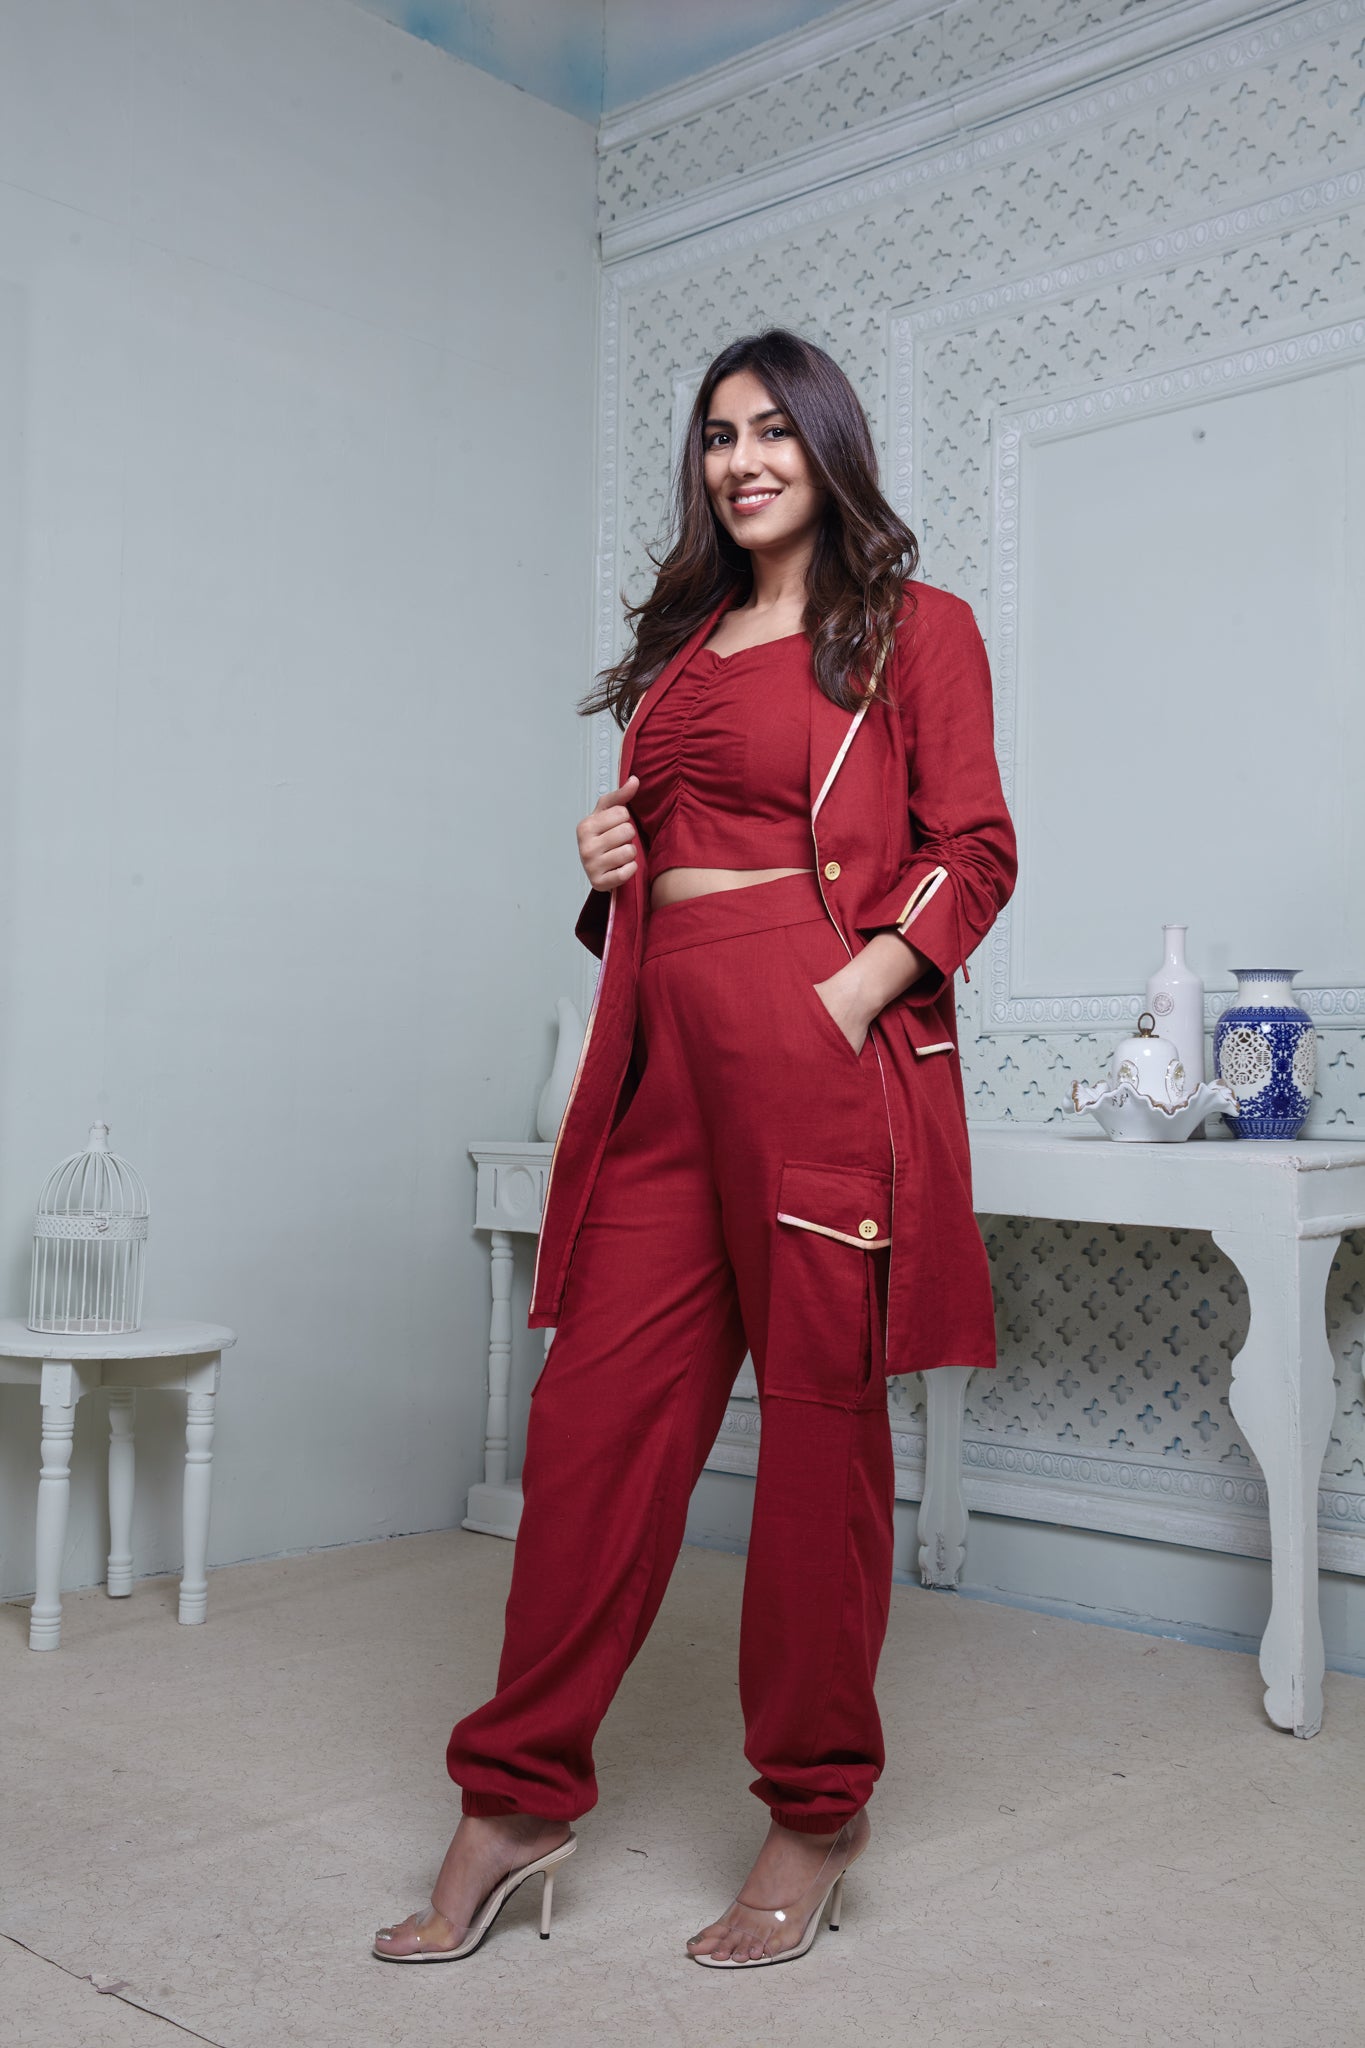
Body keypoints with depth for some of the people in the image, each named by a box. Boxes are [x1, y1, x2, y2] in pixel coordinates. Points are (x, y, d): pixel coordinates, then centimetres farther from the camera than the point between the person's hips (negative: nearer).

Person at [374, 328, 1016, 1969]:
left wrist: (850, 999, -15)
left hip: (821, 1046, -5)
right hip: (664, 1049, 6)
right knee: (595, 1408, 2)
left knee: (819, 1417, 1)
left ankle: (816, 1815, 17)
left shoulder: (912, 628, 6)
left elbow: (972, 852, -2)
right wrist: (611, 863, 7)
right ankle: (519, 1794, 14)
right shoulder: (685, 644, 23)